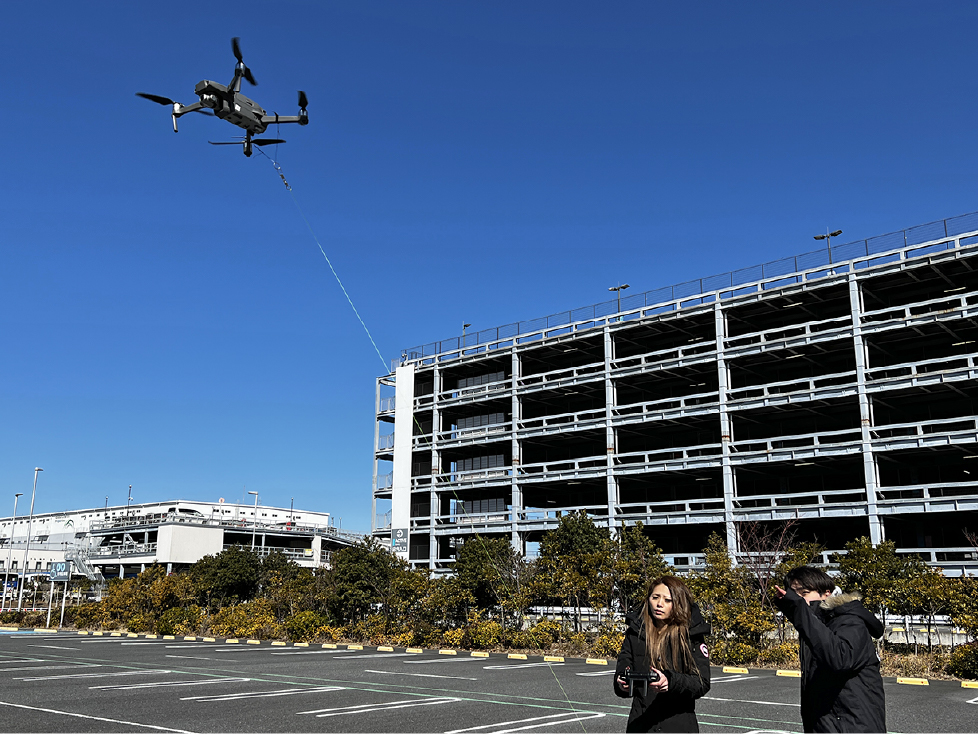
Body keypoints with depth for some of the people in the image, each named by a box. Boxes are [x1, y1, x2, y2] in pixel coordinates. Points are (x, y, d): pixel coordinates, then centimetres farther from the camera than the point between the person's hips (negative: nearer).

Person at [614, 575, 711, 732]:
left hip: (680, 725, -2)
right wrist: (622, 684, -21)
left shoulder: (692, 635, -1)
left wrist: (671, 681, -25)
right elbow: (621, 671, 2)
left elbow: (702, 683, -7)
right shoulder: (635, 632, 5)